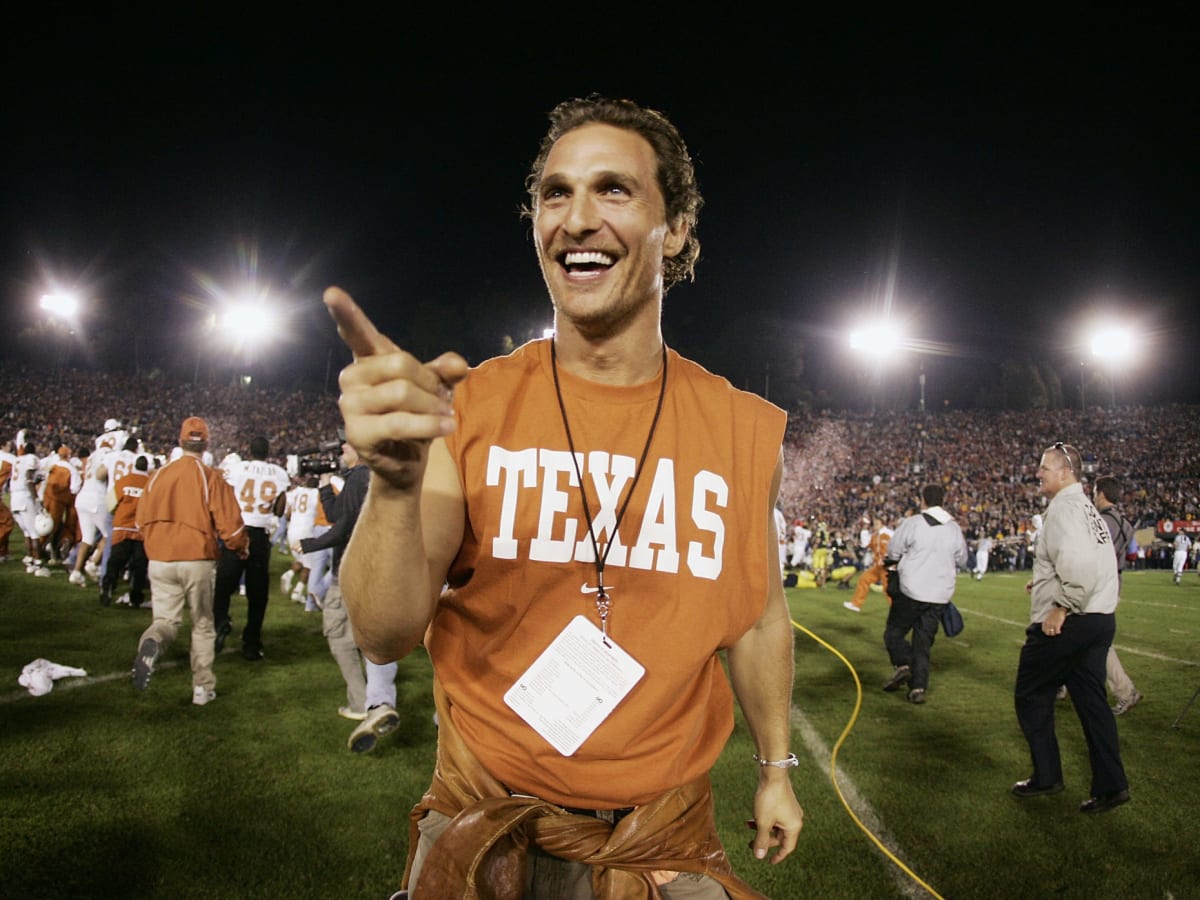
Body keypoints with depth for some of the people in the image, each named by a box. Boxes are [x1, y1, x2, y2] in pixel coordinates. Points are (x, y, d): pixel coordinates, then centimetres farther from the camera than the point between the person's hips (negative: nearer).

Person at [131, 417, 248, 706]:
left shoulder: (159, 475, 4)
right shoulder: (211, 478, -7)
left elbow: (142, 520, 12)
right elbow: (229, 524, -9)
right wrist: (241, 547, 11)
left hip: (160, 561, 2)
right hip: (198, 562, -2)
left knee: (166, 619, 12)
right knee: (202, 625, 13)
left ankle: (152, 642, -22)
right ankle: (203, 687, 16)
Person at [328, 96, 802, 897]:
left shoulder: (745, 430, -7)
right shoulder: (467, 408, -12)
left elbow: (759, 613, 6)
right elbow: (386, 637, -18)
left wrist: (776, 769, 13)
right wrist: (397, 483, -35)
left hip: (668, 830, 1)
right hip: (489, 819, 0)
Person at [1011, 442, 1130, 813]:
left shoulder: (1064, 507, -15)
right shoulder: (1087, 508, 15)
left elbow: (1079, 564, -28)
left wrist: (1060, 607, -20)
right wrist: (1047, 584, 18)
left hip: (1068, 624, -9)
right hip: (1100, 619, 9)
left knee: (1031, 696, 6)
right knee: (1091, 700, 12)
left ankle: (1046, 776, 13)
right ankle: (1110, 785, 14)